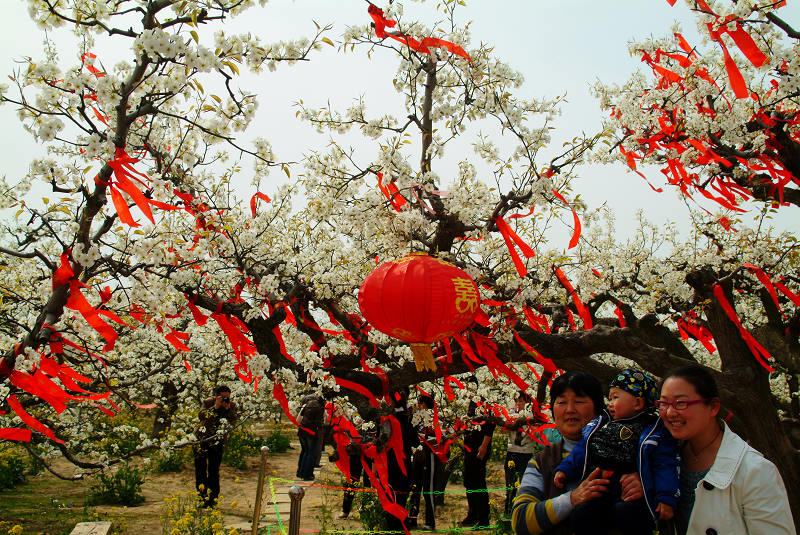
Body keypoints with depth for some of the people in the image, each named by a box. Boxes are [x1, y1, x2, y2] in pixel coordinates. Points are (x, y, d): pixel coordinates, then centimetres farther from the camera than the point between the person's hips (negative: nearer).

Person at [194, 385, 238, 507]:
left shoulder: (232, 405, -1)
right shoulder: (208, 403, -4)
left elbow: (233, 422, -12)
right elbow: (201, 416, -20)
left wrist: (227, 409, -23)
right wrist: (215, 407, -25)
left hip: (218, 442, 0)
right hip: (201, 439, 0)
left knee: (214, 471, 0)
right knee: (200, 468, 3)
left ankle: (213, 499, 8)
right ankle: (202, 496, 13)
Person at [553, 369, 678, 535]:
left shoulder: (655, 431, 5)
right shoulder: (600, 424, 21)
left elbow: (665, 466, -1)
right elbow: (581, 451, 24)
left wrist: (666, 498, -10)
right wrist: (564, 469, 15)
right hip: (598, 494, 4)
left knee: (624, 512, -34)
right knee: (581, 515, -20)